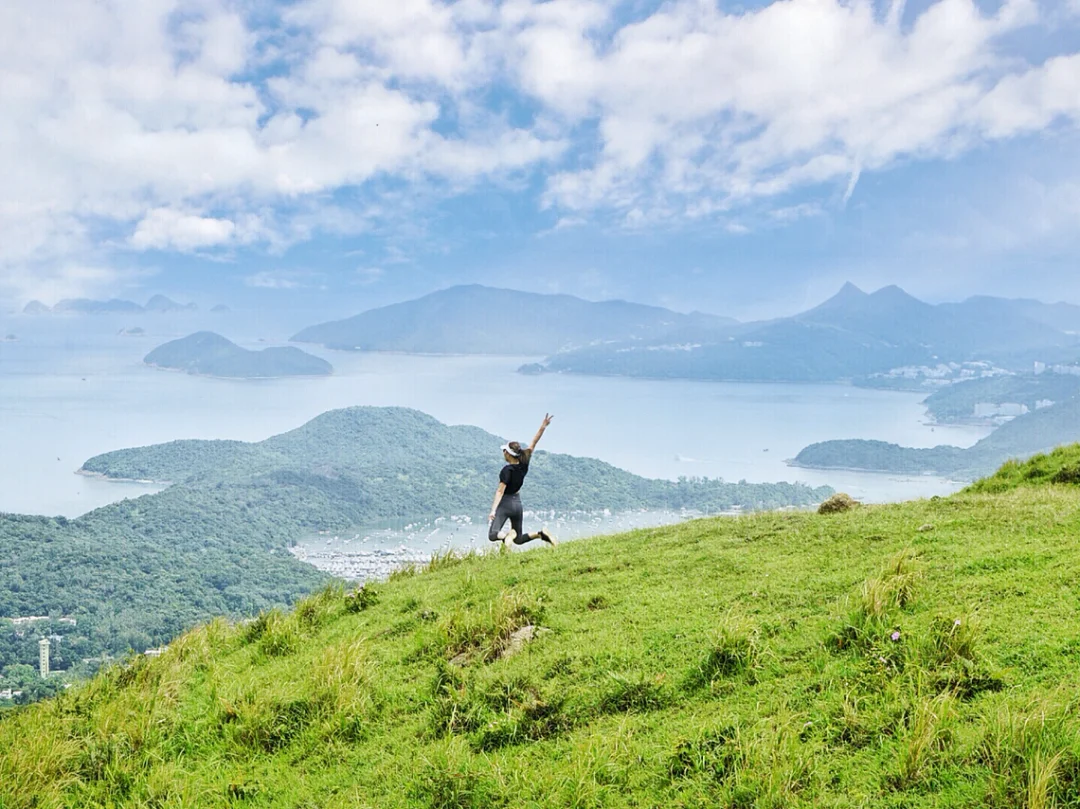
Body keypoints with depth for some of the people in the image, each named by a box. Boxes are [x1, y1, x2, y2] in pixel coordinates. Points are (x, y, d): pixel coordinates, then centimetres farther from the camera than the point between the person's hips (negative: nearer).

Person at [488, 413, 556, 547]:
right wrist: (543, 426, 2)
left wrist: (493, 510, -26)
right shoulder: (524, 465, -2)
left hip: (505, 503, -7)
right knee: (518, 539, 18)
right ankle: (540, 534, -3)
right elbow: (533, 444, 2)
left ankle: (507, 535, -40)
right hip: (517, 503, 7)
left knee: (492, 535, -15)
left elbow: (500, 491, -23)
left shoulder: (507, 470, -17)